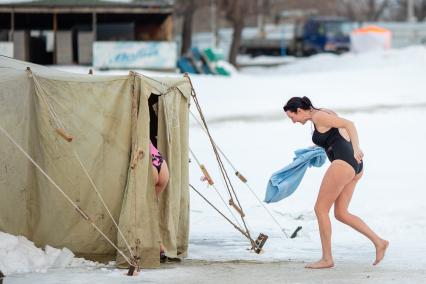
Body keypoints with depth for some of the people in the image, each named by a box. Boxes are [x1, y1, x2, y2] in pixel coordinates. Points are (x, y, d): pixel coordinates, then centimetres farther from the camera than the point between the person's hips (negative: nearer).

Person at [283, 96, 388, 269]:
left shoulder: (318, 116, -8)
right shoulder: (325, 114, 20)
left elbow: (349, 124, -19)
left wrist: (356, 149, -30)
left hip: (343, 163, -10)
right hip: (355, 165, 10)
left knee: (320, 209, -1)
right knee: (340, 214, 11)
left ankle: (327, 258, 4)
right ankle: (378, 242, 3)